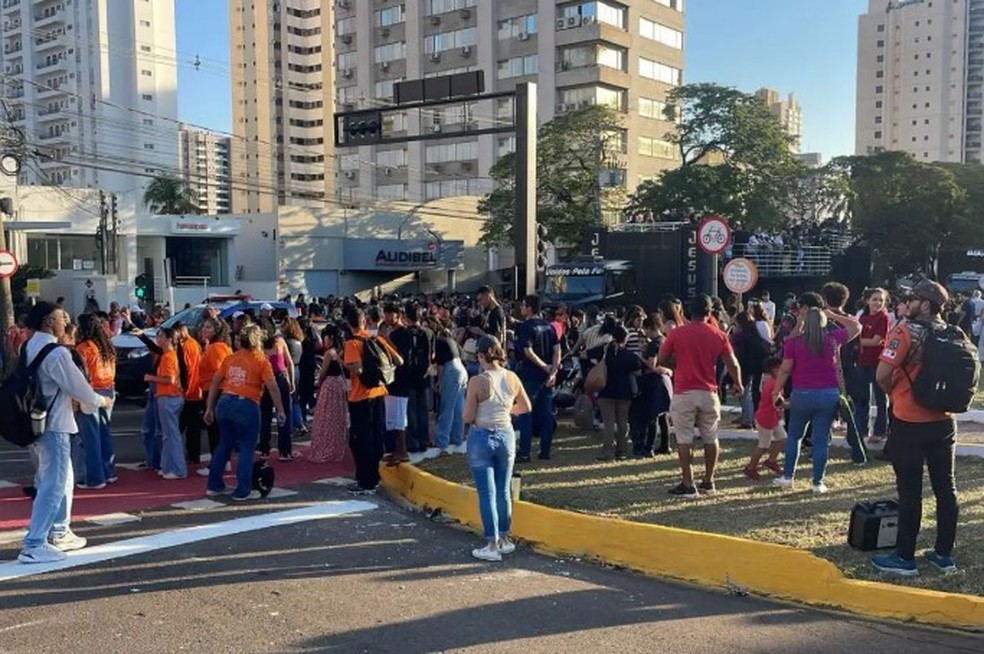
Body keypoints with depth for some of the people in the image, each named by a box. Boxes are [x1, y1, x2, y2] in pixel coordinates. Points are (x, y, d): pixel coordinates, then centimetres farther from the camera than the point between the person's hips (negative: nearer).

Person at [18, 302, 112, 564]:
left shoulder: (29, 348, 8)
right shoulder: (56, 353, -19)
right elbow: (78, 386, -14)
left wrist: (71, 398, 17)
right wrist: (101, 401, 3)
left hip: (36, 421, 10)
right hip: (53, 426, -9)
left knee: (63, 479, 21)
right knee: (52, 485, -4)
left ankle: (58, 533, 31)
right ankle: (33, 546, -3)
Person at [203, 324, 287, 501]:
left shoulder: (230, 358, 12)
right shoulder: (261, 360, -2)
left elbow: (215, 383, 10)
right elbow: (272, 388, -9)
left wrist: (210, 408, 15)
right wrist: (280, 410, -3)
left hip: (225, 403, 5)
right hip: (246, 406, -5)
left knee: (224, 445, 19)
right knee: (246, 448, 5)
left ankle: (214, 485, 25)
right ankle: (243, 491, 8)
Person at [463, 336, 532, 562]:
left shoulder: (477, 381, -17)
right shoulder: (512, 378, -4)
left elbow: (468, 418, -13)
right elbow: (525, 407, 9)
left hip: (481, 438, -4)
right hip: (506, 436, 4)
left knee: (487, 492, 3)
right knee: (503, 491, 16)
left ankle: (492, 545, 8)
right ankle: (504, 539, 25)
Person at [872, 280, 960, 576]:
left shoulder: (906, 331, -13)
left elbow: (882, 375, -18)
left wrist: (894, 391, 2)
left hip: (909, 422, -6)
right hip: (944, 421, 6)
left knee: (910, 490, 0)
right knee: (945, 487, 12)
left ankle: (905, 557, 8)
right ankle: (944, 553, 21)